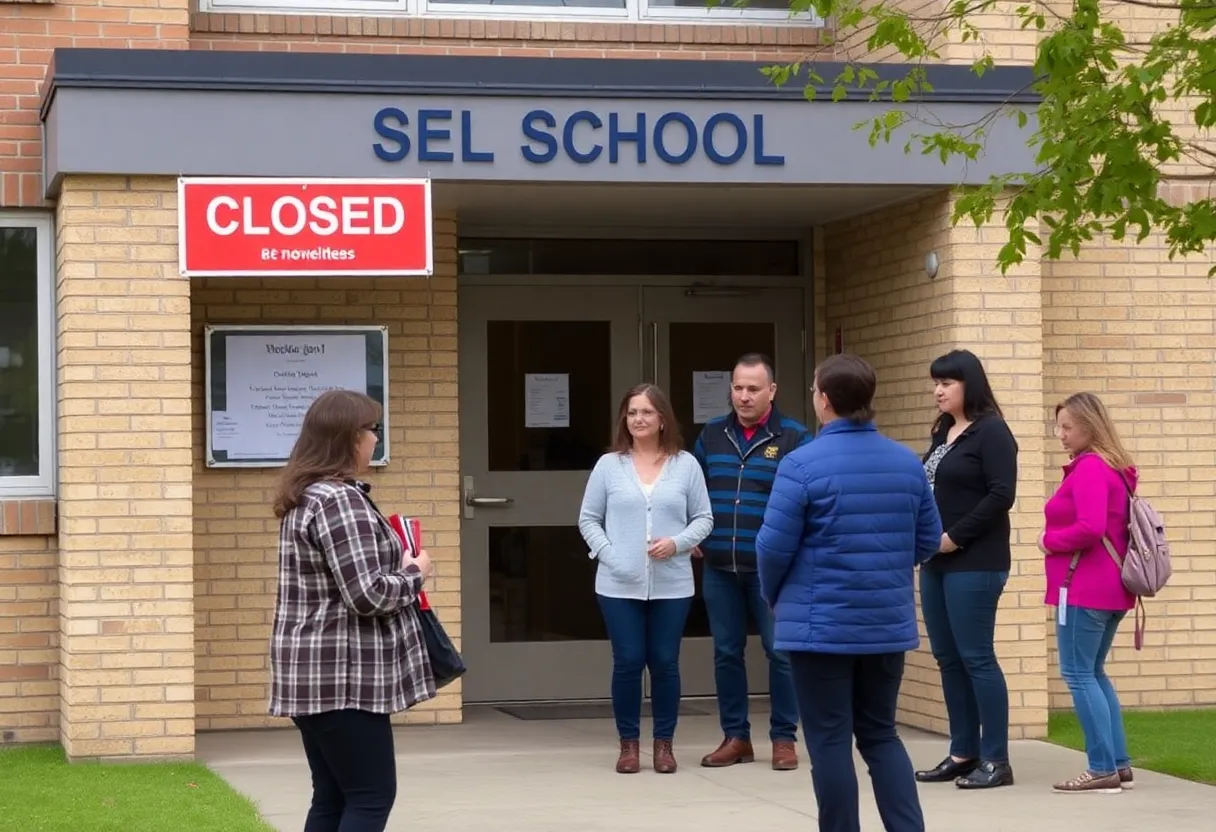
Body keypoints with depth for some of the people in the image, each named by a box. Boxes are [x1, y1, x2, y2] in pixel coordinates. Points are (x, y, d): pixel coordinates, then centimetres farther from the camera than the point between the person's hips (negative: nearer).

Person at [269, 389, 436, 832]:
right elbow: (367, 594, -23)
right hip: (342, 675, -10)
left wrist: (399, 566, 15)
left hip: (315, 673, 10)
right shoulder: (340, 500, -17)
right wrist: (415, 573, -5)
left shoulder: (305, 496, 14)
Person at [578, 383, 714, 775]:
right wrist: (609, 554, -9)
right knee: (628, 662, 1)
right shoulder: (609, 465, 4)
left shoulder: (685, 464, 4)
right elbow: (588, 519, 6)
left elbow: (704, 518, 5)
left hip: (672, 585, 0)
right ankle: (629, 742, 14)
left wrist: (678, 542, -12)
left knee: (665, 662, 3)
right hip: (620, 585, 0)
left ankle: (664, 742, 16)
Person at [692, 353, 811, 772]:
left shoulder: (794, 438, -5)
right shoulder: (711, 435, 9)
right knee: (726, 652, 9)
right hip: (718, 568, 4)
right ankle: (735, 736, 18)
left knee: (780, 652, 1)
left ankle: (784, 738, 11)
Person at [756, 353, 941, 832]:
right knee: (880, 735, 15)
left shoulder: (802, 464, -13)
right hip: (888, 624, 5)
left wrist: (774, 596, 8)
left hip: (821, 624, -5)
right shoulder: (907, 462, 4)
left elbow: (774, 546, -12)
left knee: (830, 742, 3)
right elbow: (928, 540, 10)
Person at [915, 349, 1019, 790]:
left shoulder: (991, 432, -8)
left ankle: (996, 761, 0)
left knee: (976, 658, -6)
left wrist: (955, 538, -16)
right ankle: (963, 753, 16)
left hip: (975, 564, -8)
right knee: (948, 658, 9)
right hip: (937, 562, 8)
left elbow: (1001, 495, -16)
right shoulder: (943, 432, 15)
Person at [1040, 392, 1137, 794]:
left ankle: (1103, 769, -5)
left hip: (1084, 588, -10)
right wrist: (1056, 539, 9)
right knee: (1093, 673, 16)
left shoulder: (1089, 468, -15)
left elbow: (1090, 529, -26)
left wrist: (1049, 541, -11)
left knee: (1078, 674, -4)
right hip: (1109, 588, 10)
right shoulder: (1115, 469, 15)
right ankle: (1119, 764, 16)